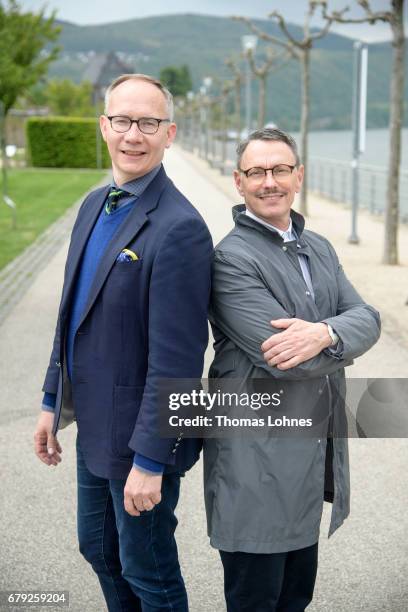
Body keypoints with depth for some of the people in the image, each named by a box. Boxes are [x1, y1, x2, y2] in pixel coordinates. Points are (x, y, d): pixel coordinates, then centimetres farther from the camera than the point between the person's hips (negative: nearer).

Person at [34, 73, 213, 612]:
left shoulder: (179, 228, -23)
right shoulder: (96, 205, 5)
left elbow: (176, 358, -24)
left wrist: (150, 460, -22)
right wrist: (53, 400, 15)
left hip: (137, 436, -8)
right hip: (93, 425, 8)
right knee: (99, 551, 24)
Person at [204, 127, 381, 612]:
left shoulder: (320, 249, 11)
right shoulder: (231, 258, -15)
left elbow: (367, 319, -1)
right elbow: (281, 359, -23)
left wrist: (324, 333, -23)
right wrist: (343, 344, -5)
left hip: (315, 458, 7)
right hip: (258, 466, -7)